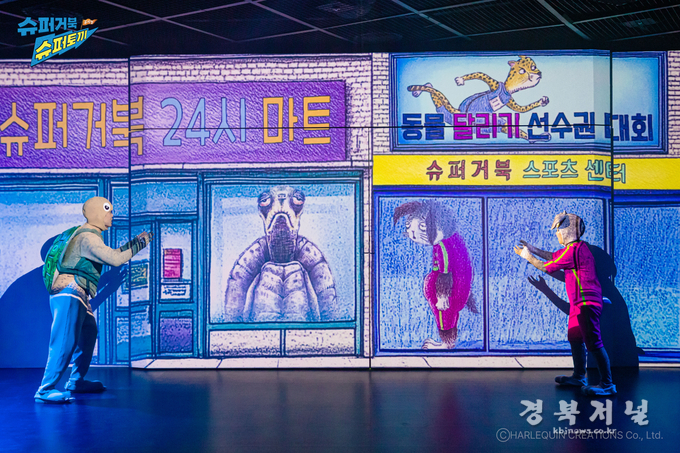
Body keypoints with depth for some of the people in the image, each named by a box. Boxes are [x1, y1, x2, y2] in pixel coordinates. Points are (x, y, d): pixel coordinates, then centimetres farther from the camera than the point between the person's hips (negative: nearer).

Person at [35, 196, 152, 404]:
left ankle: (76, 382, 26)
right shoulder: (88, 236, -14)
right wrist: (139, 244, -13)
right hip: (69, 294, -11)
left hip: (75, 295, 11)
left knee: (88, 334, 18)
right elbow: (115, 259, -23)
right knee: (66, 341, -15)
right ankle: (45, 390, -15)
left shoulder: (89, 235, 19)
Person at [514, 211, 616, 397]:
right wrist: (532, 249, 25)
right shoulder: (576, 247, 13)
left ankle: (607, 384, -9)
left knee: (593, 342, -11)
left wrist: (527, 256, 2)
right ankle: (579, 377, 31)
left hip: (587, 304, -11)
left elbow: (546, 267, -11)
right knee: (574, 339, 19)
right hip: (579, 304, 11)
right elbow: (554, 257, 28)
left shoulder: (573, 250, -19)